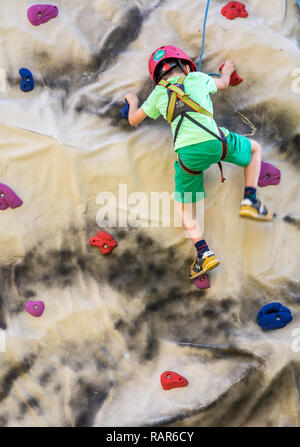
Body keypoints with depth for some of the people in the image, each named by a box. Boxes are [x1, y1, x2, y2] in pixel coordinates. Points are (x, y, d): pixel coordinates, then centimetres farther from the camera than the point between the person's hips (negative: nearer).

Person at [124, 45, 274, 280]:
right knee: (255, 148, 29)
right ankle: (250, 202, 15)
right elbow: (223, 84, 42)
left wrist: (133, 101, 55)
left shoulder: (158, 94, 22)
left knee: (184, 207, 19)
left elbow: (133, 120, 33)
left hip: (187, 152, 1)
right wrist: (227, 71, 65)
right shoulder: (198, 78, 21)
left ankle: (204, 253, 2)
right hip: (214, 141, -1)